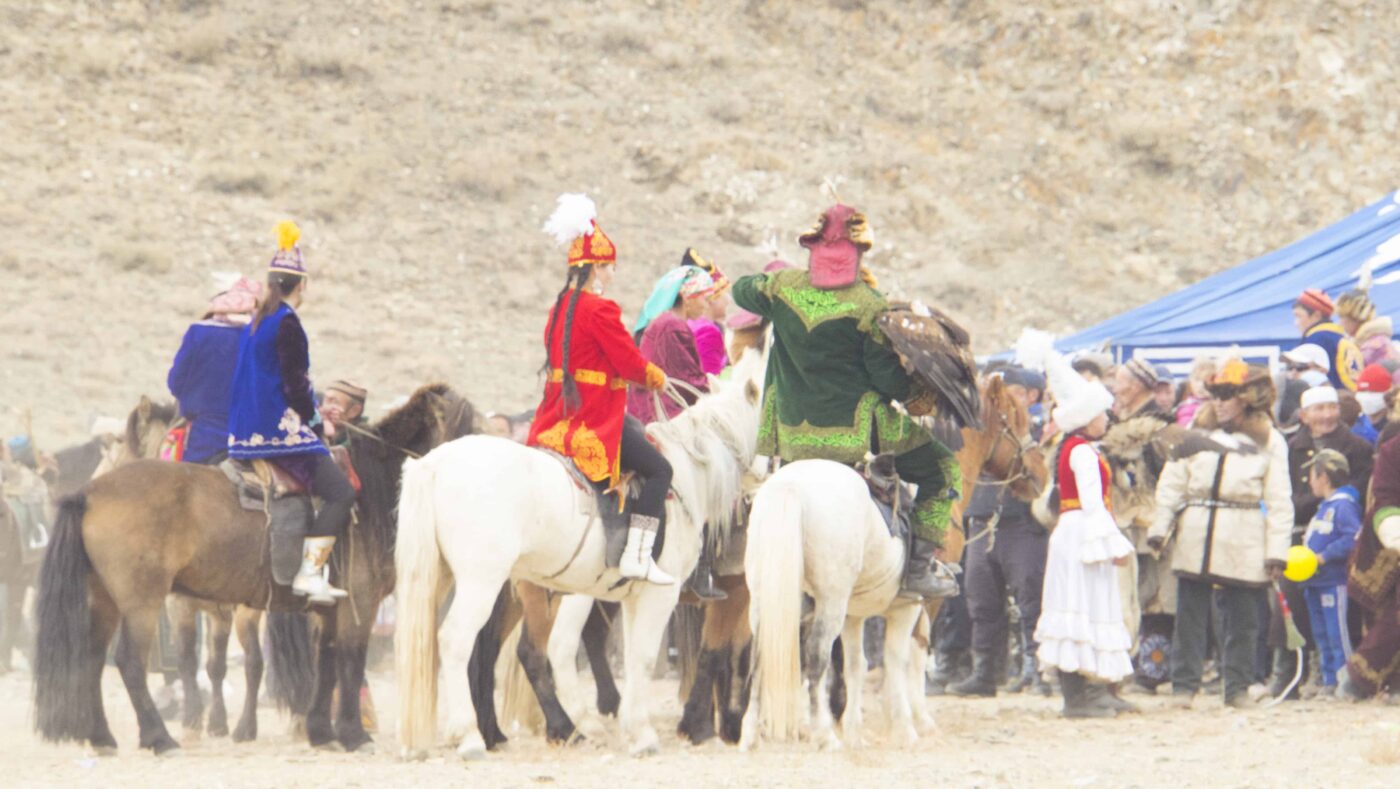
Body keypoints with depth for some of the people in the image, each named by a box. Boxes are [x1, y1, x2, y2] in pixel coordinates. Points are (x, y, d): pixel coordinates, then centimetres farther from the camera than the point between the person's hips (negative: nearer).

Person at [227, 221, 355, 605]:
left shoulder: (254, 324, 15)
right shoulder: (287, 324, -13)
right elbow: (295, 385, -16)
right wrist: (315, 422, -3)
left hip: (247, 430, 10)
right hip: (281, 429, -10)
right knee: (340, 493, -14)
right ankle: (309, 572, -24)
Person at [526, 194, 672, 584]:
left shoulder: (560, 307, 13)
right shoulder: (600, 310, -16)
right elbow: (630, 363, -16)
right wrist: (657, 378, 4)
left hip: (558, 417, 10)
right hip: (594, 421, -9)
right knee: (658, 468, -6)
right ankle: (637, 556, -16)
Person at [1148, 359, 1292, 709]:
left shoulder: (1269, 441, 4)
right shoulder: (1196, 435, 9)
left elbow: (1278, 501, 2)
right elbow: (1171, 485, 10)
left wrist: (1277, 550, -4)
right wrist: (1159, 528, 2)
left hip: (1244, 545, -2)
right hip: (1195, 539, 2)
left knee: (1242, 618, 3)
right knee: (1190, 614, 2)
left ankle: (1238, 687, 13)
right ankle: (1184, 684, 8)